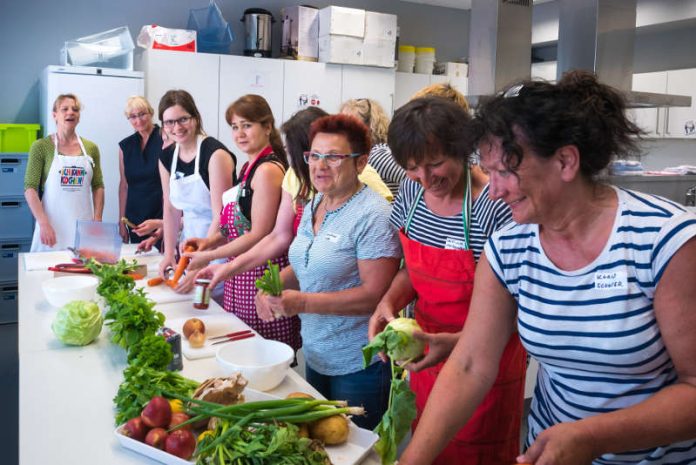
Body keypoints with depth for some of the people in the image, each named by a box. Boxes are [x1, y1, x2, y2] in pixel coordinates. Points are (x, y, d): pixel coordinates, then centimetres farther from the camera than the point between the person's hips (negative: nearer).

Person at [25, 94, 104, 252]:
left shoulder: (91, 148, 8)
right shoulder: (40, 146, -1)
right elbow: (30, 188, -4)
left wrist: (97, 220, 0)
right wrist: (43, 223, -15)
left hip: (84, 227, 2)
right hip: (52, 227, -2)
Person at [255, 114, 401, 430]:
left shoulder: (373, 216, -19)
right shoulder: (313, 206, 6)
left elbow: (374, 294, -24)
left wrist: (303, 302, -26)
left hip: (359, 366, -8)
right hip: (315, 355, 8)